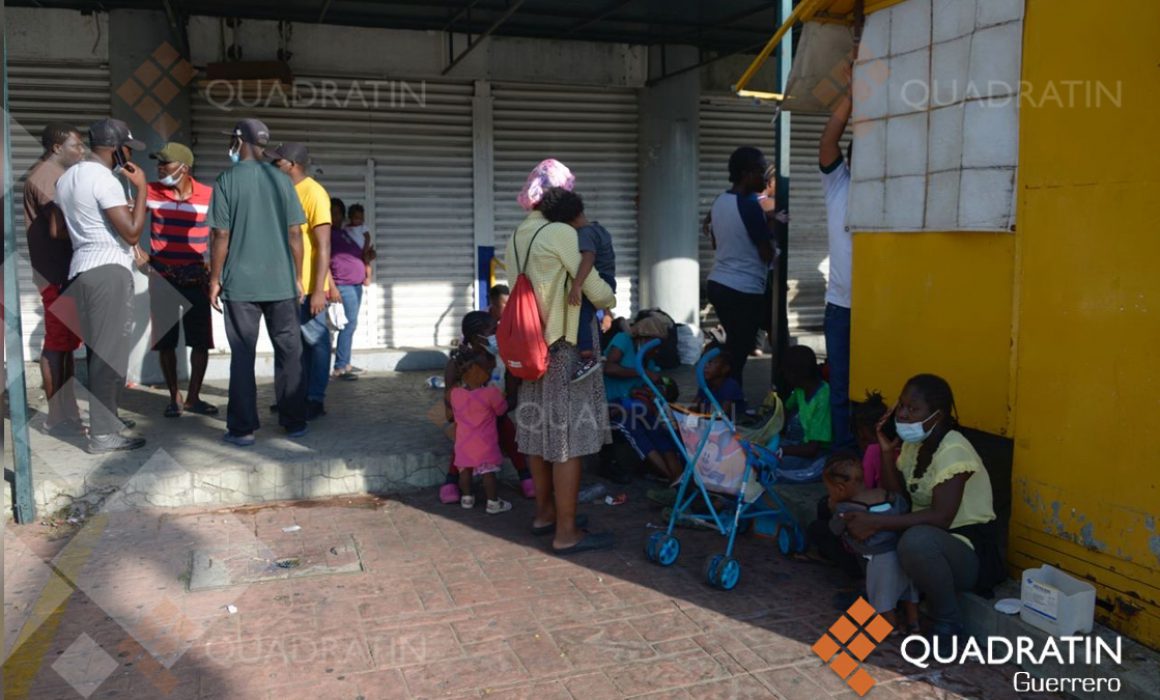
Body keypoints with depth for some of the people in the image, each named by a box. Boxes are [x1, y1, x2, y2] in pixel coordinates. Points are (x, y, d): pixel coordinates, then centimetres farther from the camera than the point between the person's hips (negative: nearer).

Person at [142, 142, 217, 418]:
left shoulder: (208, 195, -5)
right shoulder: (150, 192, -3)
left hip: (196, 279, 0)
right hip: (162, 278, 0)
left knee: (201, 341, 2)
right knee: (165, 341, 5)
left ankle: (193, 397, 16)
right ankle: (174, 397, 19)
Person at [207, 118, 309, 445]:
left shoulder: (227, 181, -3)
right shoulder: (282, 180, 4)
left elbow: (221, 236, -6)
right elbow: (295, 234, 3)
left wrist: (215, 279, 4)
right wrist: (297, 278, 10)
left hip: (240, 284, -2)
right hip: (281, 283, 2)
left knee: (243, 355, 4)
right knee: (289, 352, 9)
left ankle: (243, 428, 7)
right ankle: (294, 421, 15)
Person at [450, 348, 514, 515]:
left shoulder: (455, 394, -5)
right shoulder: (491, 393, -18)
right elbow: (502, 411, -3)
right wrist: (501, 397, 15)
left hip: (463, 443, 4)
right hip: (485, 444, -4)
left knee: (465, 470, 15)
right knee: (489, 472, 3)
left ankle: (467, 498, 26)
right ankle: (493, 502, 7)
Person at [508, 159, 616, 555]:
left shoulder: (516, 237, 10)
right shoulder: (561, 233, -14)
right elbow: (596, 291, -12)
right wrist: (609, 299, 7)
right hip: (564, 345, -8)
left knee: (539, 431, 16)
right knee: (568, 437, -3)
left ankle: (545, 513, 28)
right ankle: (566, 532, 3)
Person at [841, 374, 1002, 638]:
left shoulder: (953, 450, -22)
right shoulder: (913, 443, 4)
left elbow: (941, 517, -31)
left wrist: (876, 523, -34)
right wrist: (887, 451, -9)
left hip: (970, 552, -8)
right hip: (930, 540, 8)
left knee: (917, 540, -40)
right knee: (852, 520, -6)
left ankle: (948, 623, -15)